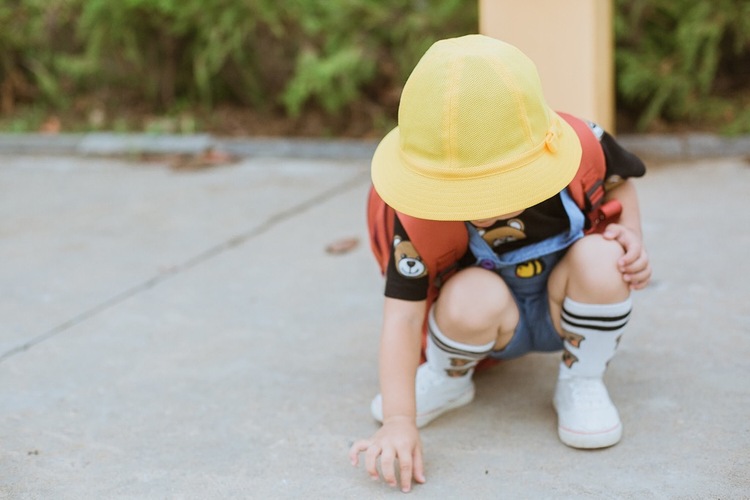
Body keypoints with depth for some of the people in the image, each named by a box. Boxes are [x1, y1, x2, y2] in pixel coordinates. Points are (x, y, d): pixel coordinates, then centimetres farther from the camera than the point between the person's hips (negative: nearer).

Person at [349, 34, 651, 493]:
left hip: (568, 310, 1)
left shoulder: (582, 147, -26)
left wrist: (631, 236, -20)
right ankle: (447, 379, 0)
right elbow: (403, 314, -28)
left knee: (602, 256, -32)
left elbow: (619, 184, 0)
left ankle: (582, 384, -6)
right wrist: (398, 420, -35)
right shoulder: (424, 213, -29)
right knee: (471, 297, -36)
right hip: (497, 320, -1)